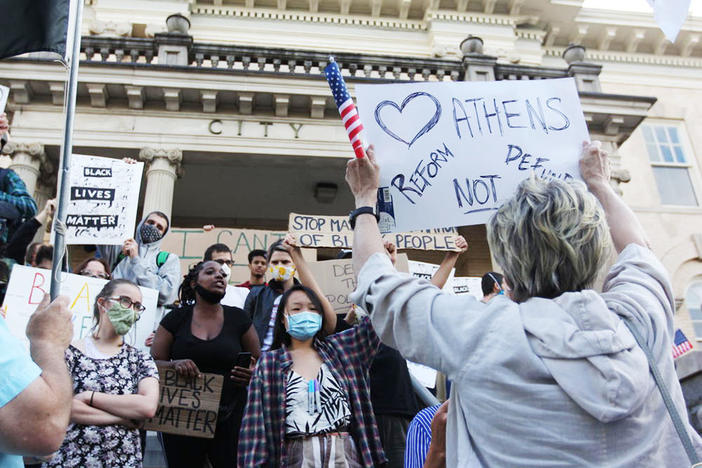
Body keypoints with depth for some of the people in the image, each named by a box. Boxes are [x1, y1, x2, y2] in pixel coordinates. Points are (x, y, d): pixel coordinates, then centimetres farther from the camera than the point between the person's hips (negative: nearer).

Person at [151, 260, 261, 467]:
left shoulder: (238, 318, 4)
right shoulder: (176, 318, 3)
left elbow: (259, 362, 11)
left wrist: (251, 374, -11)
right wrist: (175, 364, -17)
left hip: (229, 419, 0)